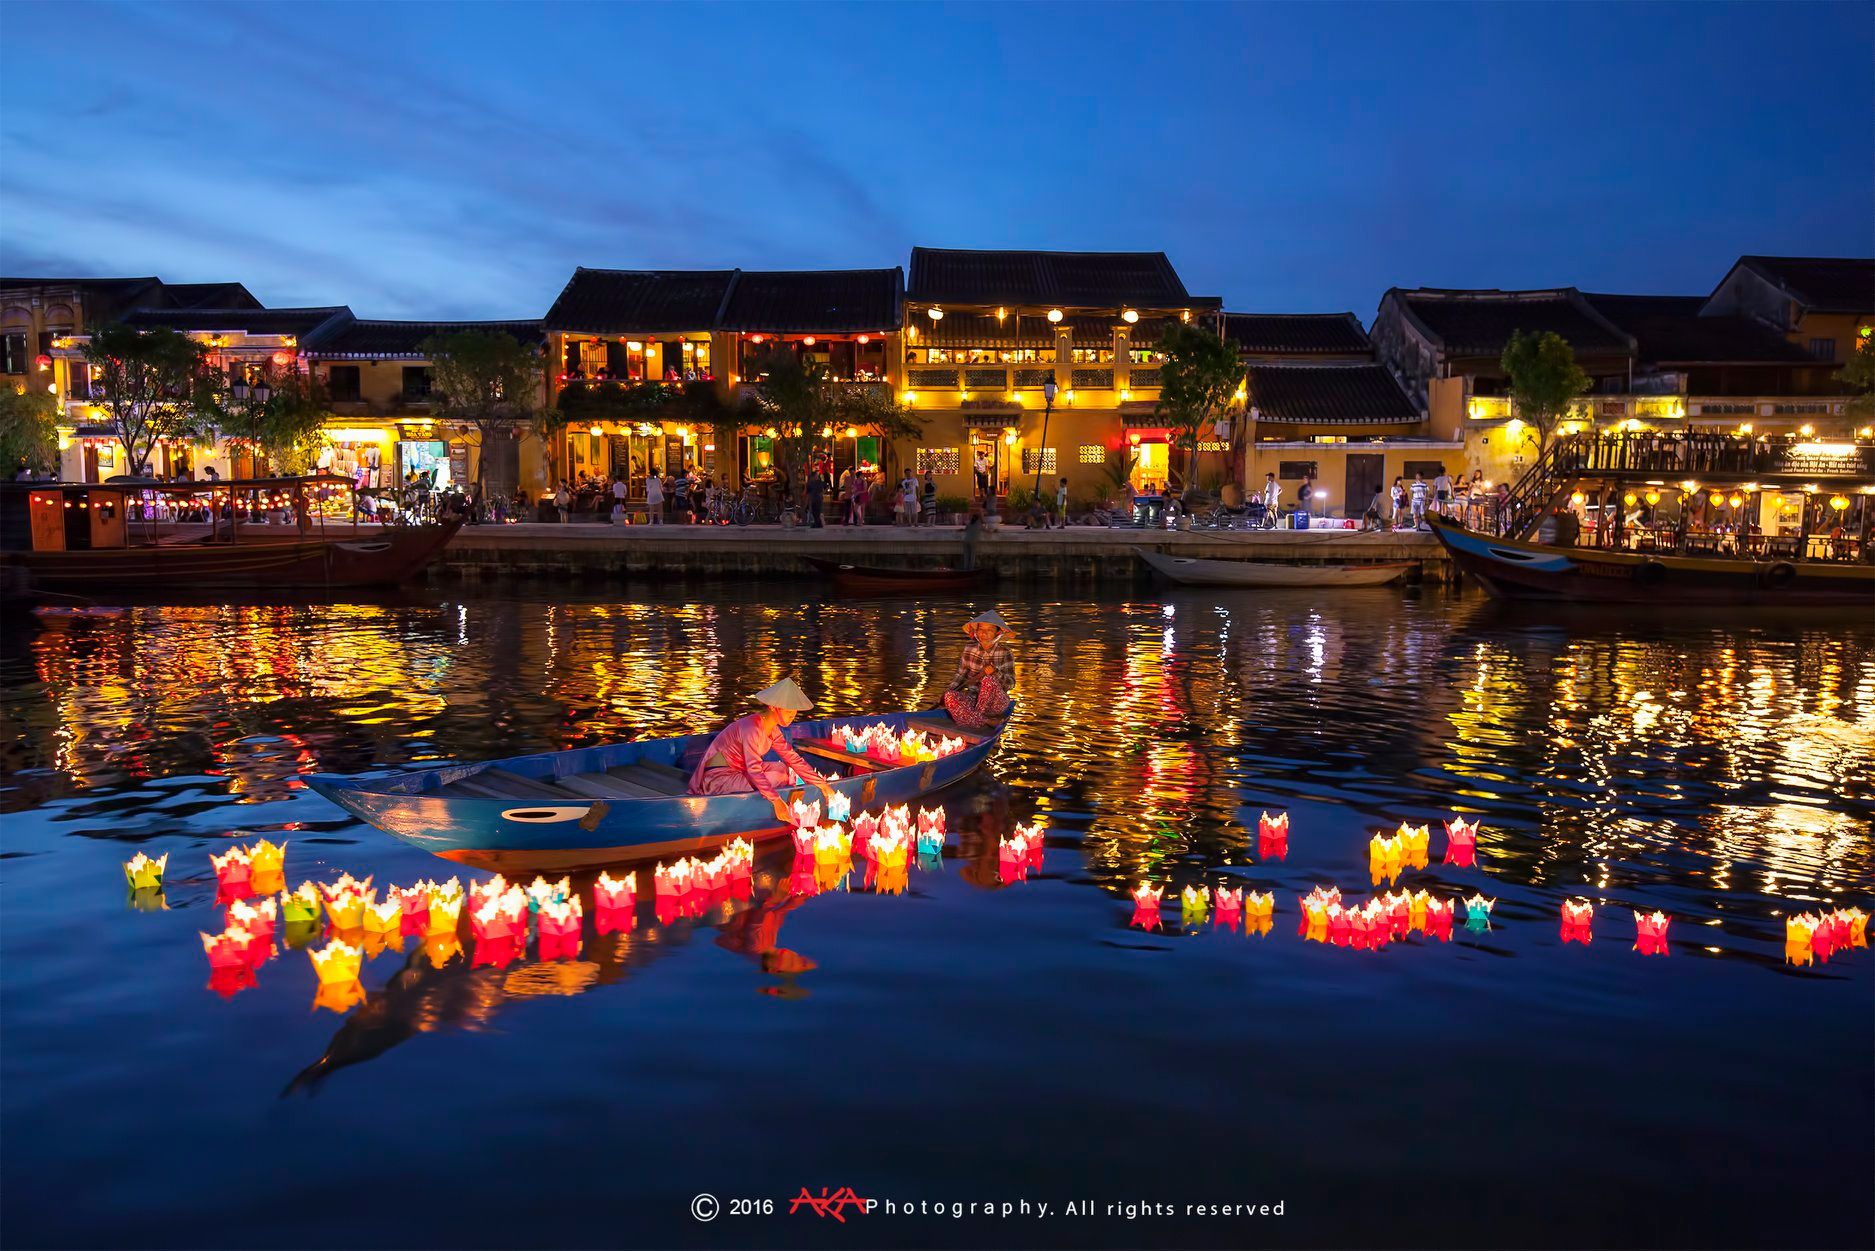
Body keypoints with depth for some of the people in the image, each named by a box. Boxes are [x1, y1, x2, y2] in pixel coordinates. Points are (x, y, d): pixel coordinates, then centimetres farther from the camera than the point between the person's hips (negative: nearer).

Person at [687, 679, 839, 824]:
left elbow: (794, 759, 5)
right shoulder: (752, 728, -25)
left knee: (781, 768, 4)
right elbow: (754, 769, -34)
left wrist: (822, 784, -1)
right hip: (718, 777, -9)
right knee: (776, 778, -20)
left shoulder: (773, 730, 3)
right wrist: (776, 800, -41)